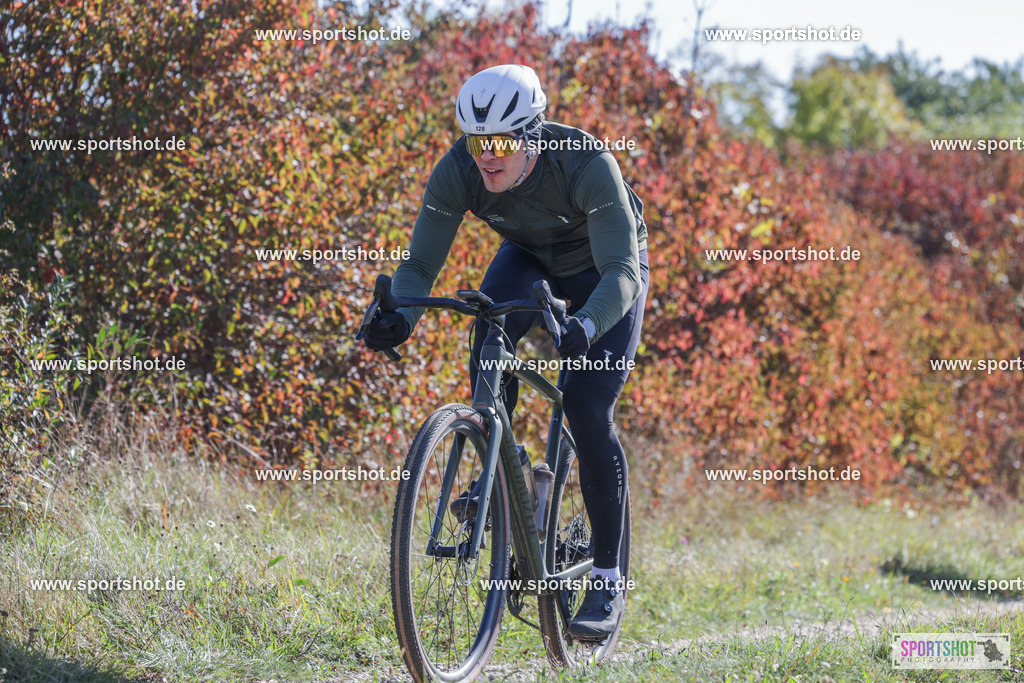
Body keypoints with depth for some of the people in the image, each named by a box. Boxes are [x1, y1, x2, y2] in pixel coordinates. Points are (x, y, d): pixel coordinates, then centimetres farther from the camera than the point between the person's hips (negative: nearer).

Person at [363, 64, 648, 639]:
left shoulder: (587, 164, -38)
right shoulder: (457, 172, -28)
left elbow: (622, 270, -44)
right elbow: (420, 264, -24)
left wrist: (586, 327, -64)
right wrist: (399, 317, -47)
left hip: (603, 271, -4)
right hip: (529, 258, 4)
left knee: (587, 412, -17)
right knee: (488, 363, -26)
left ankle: (608, 582, -7)